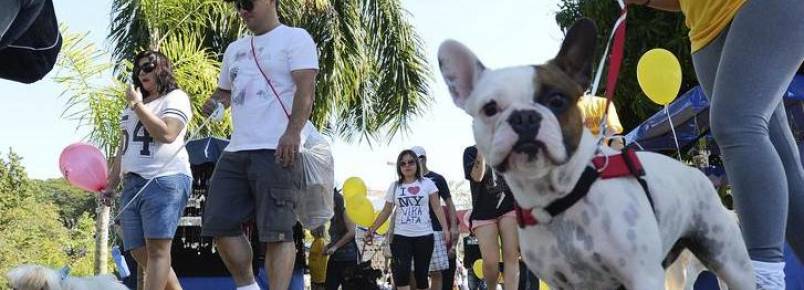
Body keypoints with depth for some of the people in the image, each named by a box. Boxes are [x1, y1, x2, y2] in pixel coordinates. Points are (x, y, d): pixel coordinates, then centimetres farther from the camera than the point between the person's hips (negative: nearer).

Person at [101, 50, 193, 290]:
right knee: (139, 252, -1)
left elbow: (166, 134, -14)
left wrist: (138, 105, -6)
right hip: (132, 185, 8)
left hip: (164, 181, -8)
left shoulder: (176, 98, 4)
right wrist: (111, 185, 21)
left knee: (157, 248, -15)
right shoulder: (132, 106, 28)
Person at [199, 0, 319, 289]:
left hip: (276, 153, -8)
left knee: (276, 231, -8)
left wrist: (293, 132, -24)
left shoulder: (295, 38, 1)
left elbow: (305, 90, -11)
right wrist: (214, 103, 11)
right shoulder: (234, 49, 24)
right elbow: (224, 91, 35)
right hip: (235, 152, 8)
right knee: (219, 224, 5)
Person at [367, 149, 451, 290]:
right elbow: (386, 211, 12)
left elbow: (437, 207, 1)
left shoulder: (427, 183, 3)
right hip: (401, 236, 1)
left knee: (421, 274, 4)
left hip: (424, 236, -1)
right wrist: (372, 229, 5)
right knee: (402, 272, -17)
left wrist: (445, 228, -8)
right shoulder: (395, 186, 8)